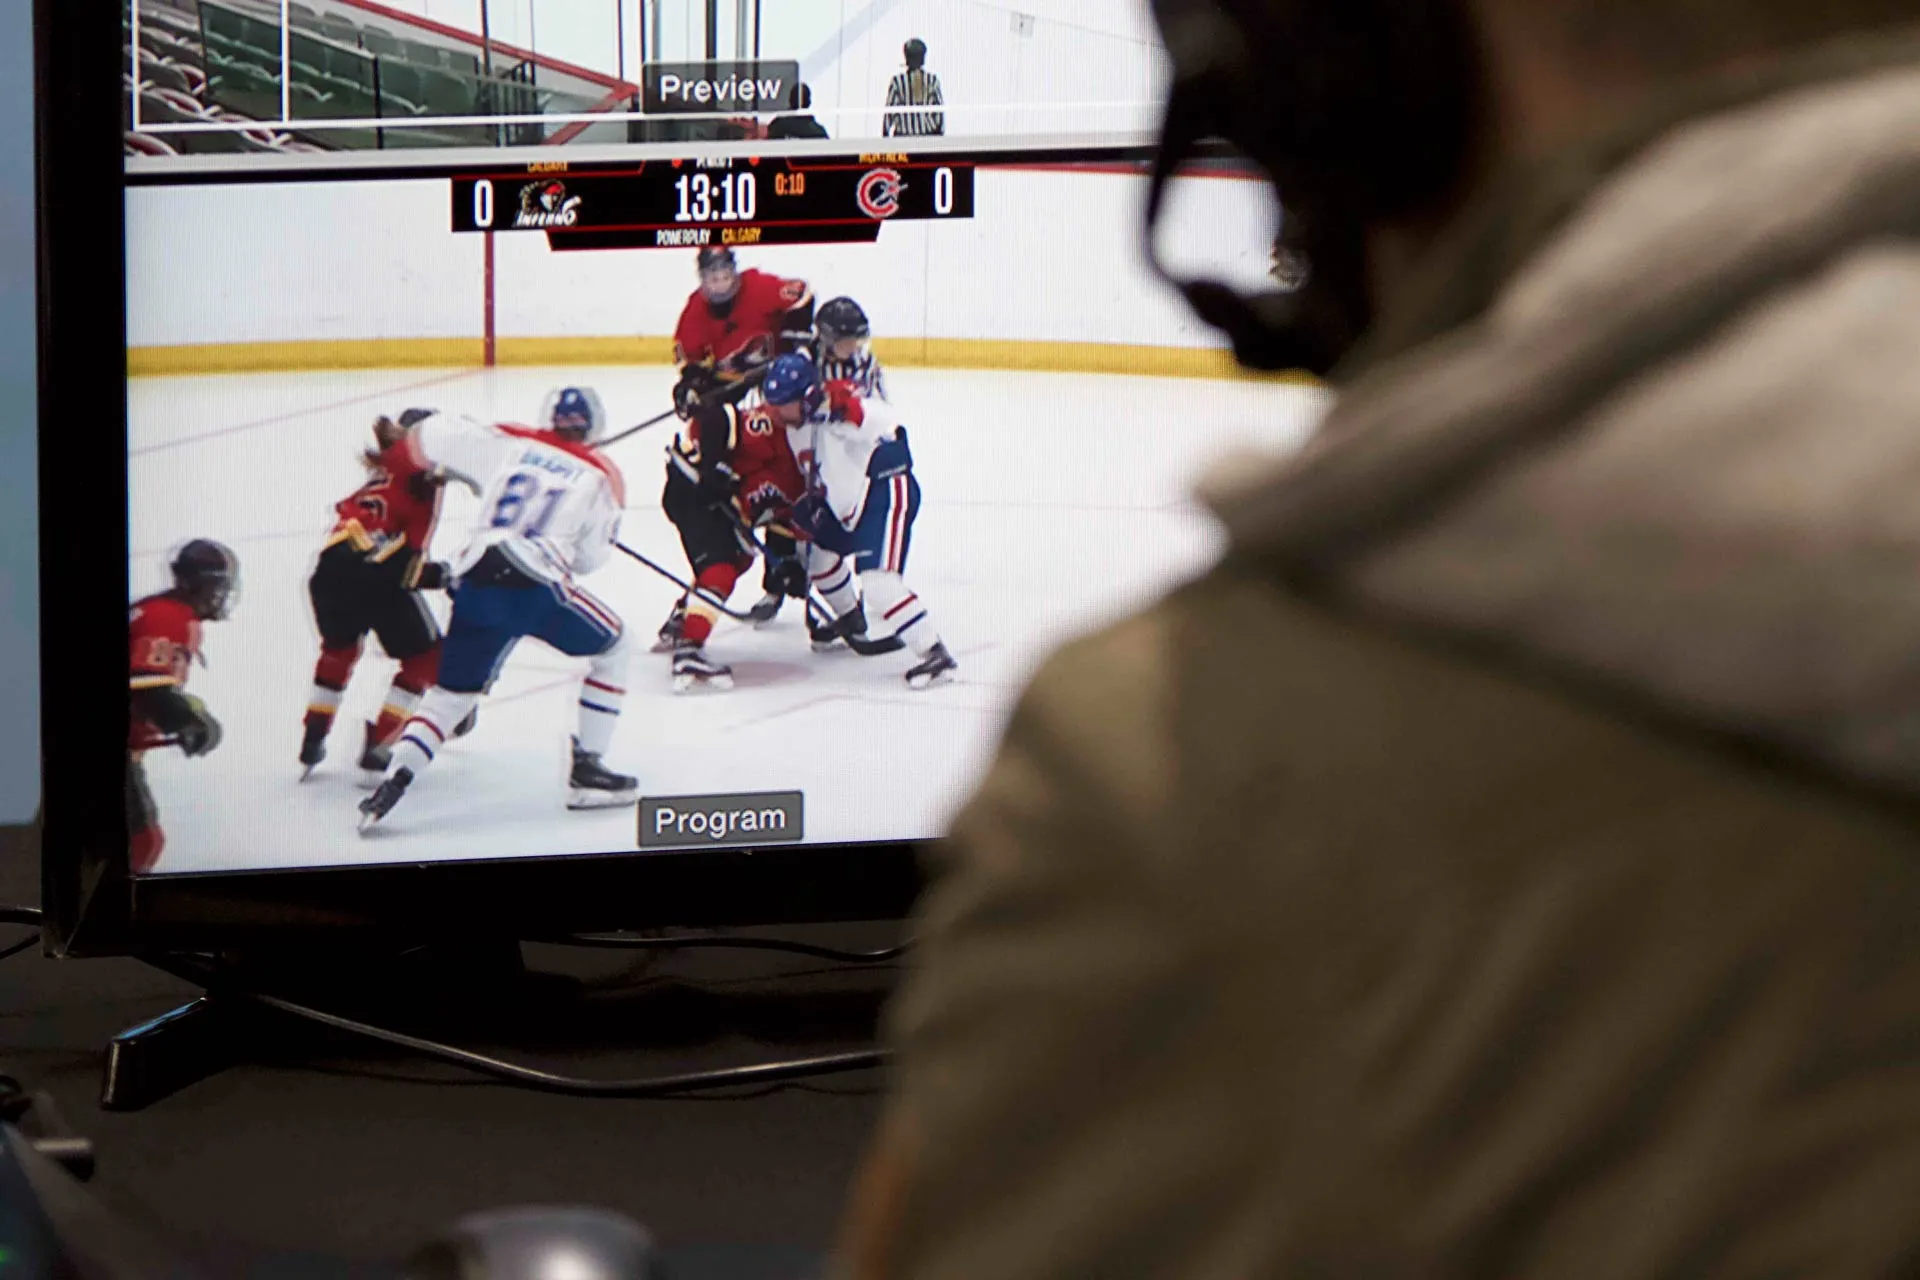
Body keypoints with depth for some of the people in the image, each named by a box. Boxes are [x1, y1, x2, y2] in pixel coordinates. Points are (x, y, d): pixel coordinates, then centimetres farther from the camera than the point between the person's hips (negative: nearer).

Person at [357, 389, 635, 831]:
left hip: (475, 584, 3)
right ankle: (586, 771, 14)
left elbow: (429, 437, 14)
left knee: (452, 692, 19)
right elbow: (591, 556, 17)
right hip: (537, 586, -3)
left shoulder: (510, 445, 18)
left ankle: (392, 783, 1)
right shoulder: (600, 474, 13)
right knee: (612, 647, 20)